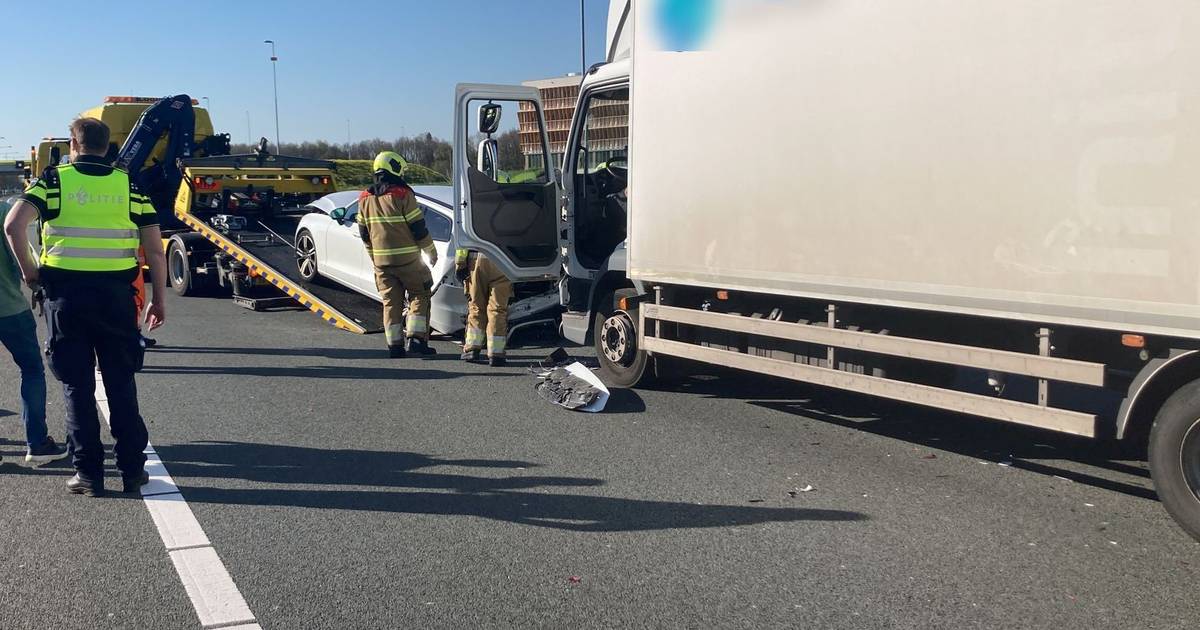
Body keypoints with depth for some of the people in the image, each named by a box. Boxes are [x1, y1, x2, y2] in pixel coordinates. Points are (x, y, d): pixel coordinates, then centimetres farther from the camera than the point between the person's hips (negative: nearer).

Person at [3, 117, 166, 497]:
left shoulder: (54, 181, 0)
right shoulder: (129, 185, 5)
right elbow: (155, 252, 2)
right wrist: (159, 301, 10)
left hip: (65, 294, -1)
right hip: (116, 295, 1)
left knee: (77, 387, 8)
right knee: (121, 385, 11)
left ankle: (89, 473, 10)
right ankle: (132, 469, 14)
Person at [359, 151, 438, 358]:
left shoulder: (365, 199, 9)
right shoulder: (402, 195, -10)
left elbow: (364, 233, 14)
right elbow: (418, 228, -9)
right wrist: (431, 252, 3)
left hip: (381, 261, 5)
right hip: (408, 259, -5)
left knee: (391, 301, 10)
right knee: (419, 296, 7)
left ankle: (395, 345, 9)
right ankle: (416, 338, -3)